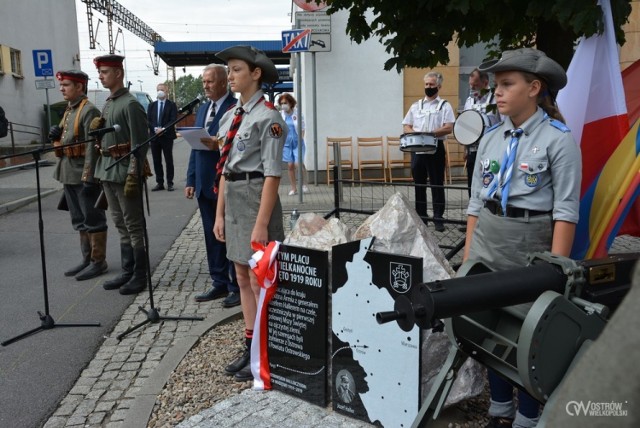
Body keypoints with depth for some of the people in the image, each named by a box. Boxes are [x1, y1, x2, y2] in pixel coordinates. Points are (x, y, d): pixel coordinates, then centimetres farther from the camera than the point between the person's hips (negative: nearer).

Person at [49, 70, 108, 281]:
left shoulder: (89, 111, -13)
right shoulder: (68, 111, 16)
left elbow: (92, 145, -19)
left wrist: (88, 177, -24)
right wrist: (56, 135, 2)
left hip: (84, 175, -10)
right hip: (69, 175, 10)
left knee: (93, 220, -1)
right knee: (79, 220, 14)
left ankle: (98, 261, 7)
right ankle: (87, 259, 23)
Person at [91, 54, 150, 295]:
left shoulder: (131, 104, -12)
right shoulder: (107, 104, 15)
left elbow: (139, 143, -17)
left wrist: (133, 175, -21)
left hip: (124, 171, -9)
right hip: (107, 170, 9)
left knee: (134, 225, -2)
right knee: (120, 225, 14)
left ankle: (140, 276, 7)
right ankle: (127, 272, 23)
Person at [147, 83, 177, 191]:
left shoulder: (171, 105, 3)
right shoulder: (152, 105, 12)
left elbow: (173, 120, -7)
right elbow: (148, 120, 5)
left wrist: (163, 129, -18)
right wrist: (155, 129, -12)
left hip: (167, 136, -3)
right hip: (154, 136, 4)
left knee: (169, 161, 1)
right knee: (156, 161, 5)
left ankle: (170, 183, 5)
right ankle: (159, 183, 11)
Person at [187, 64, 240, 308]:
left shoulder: (236, 108, -8)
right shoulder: (203, 109, 17)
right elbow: (196, 145, 18)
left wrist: (218, 144, -27)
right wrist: (191, 180, 14)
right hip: (205, 185, 8)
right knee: (212, 237, 13)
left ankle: (238, 287, 13)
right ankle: (220, 283, 25)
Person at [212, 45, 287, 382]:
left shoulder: (267, 117, -12)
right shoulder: (232, 116, 12)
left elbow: (272, 174, -17)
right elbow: (225, 168, 14)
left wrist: (262, 224, -20)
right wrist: (220, 214, 12)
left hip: (256, 198, -8)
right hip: (232, 199, 8)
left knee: (259, 281, 2)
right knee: (243, 278, 15)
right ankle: (250, 348, 29)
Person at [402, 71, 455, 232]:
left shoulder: (444, 105, 2)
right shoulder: (416, 106, 14)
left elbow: (448, 128, -9)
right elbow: (406, 127, 11)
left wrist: (430, 134, -20)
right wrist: (417, 134, -9)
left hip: (436, 149, -4)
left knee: (437, 184, 0)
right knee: (419, 184, 8)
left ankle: (438, 218, 6)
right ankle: (420, 217, 17)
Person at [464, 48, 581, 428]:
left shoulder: (558, 140, -8)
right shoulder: (491, 139, 7)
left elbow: (566, 210, -12)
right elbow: (476, 202, 10)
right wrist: (468, 256, 9)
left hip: (530, 245, -5)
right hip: (486, 244, 6)